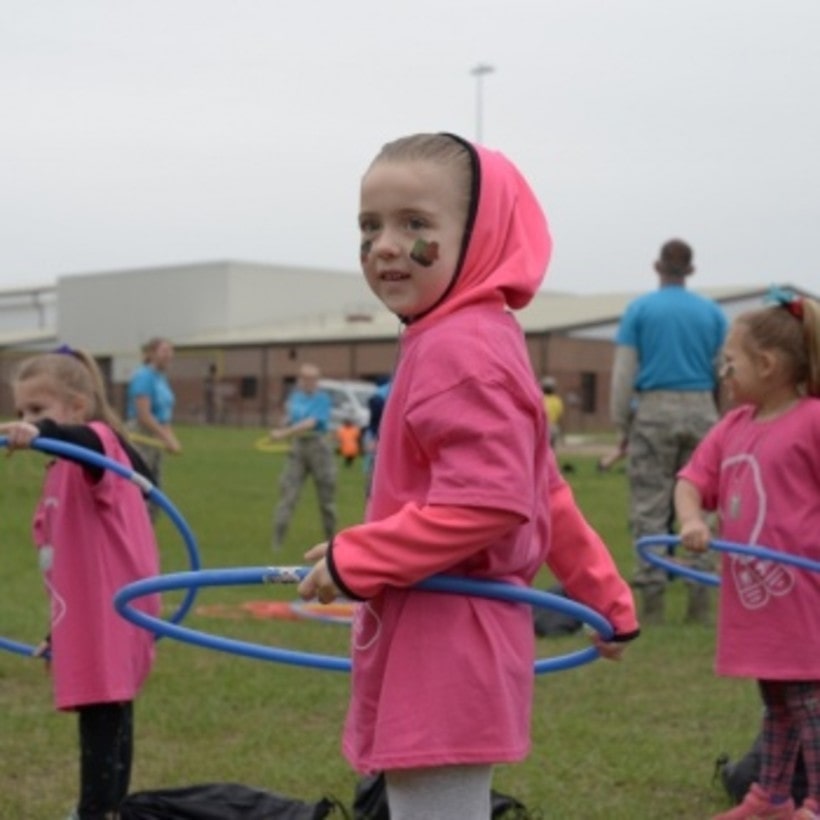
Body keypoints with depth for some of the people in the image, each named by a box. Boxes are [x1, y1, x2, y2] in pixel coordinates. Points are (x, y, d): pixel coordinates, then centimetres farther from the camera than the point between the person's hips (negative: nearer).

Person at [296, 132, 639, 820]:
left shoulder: (457, 349, -19)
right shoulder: (480, 339, 13)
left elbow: (488, 503, -27)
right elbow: (541, 493, 19)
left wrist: (353, 561, -19)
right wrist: (605, 597, 26)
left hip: (443, 658, -11)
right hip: (448, 654, 11)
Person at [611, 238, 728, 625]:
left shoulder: (639, 309, 3)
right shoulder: (712, 312, 9)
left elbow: (624, 371, -1)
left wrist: (621, 421, 5)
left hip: (654, 409, -2)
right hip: (700, 411, 2)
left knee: (650, 508, 1)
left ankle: (652, 600, -1)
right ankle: (700, 603, 6)